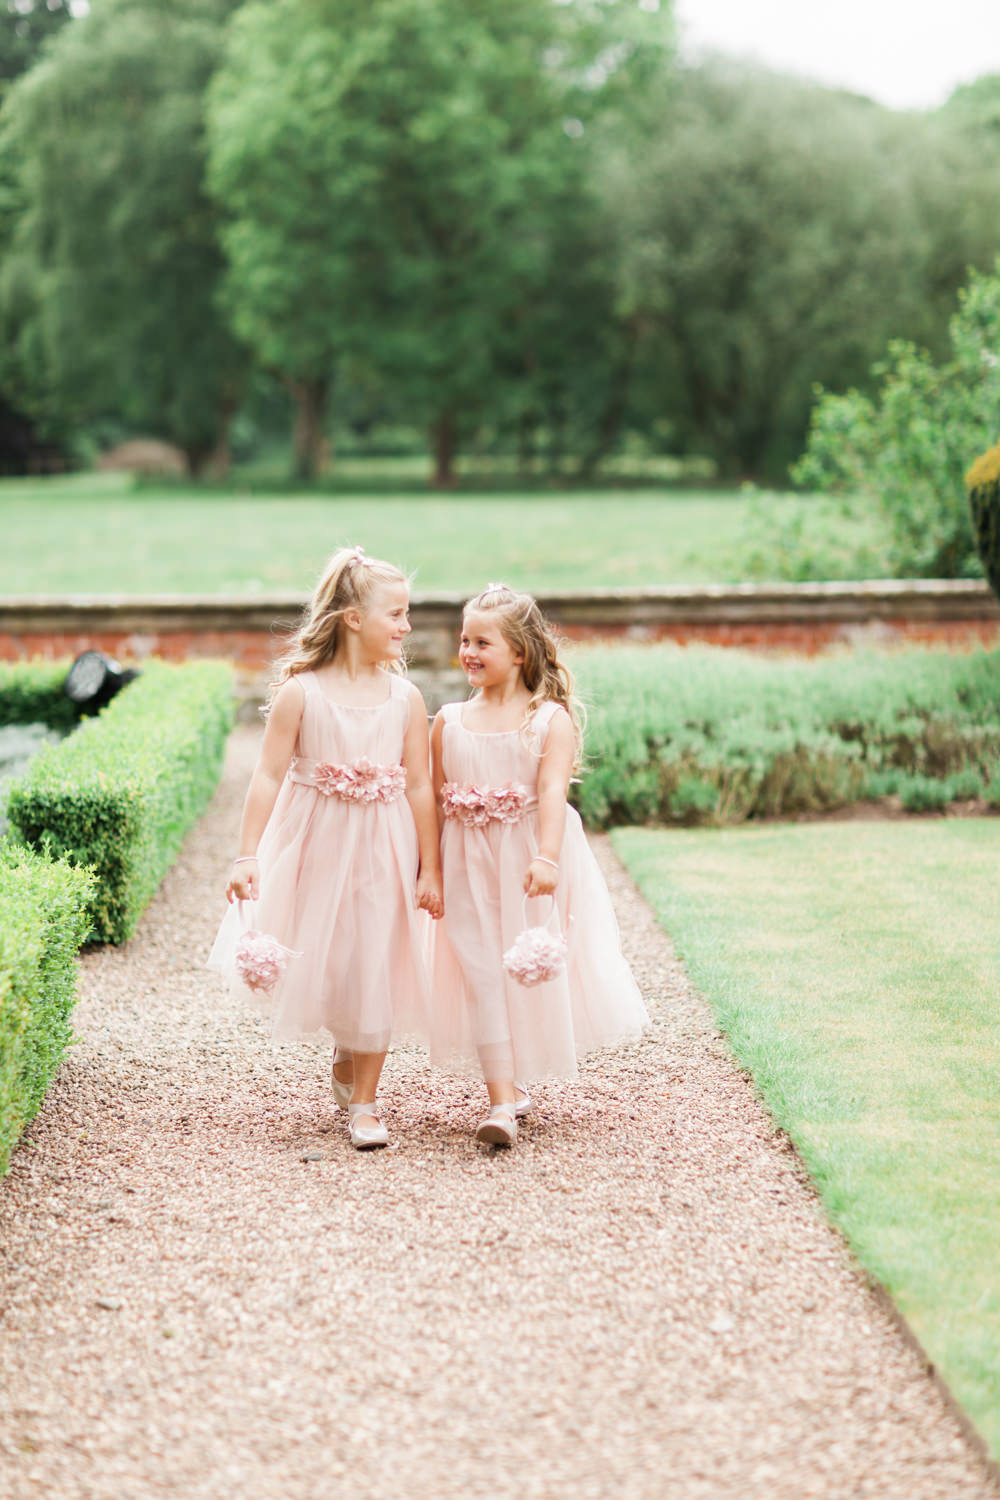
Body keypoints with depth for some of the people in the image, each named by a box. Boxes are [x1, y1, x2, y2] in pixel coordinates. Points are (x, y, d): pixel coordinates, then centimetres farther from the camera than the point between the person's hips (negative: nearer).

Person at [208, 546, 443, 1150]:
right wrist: (247, 855, -9)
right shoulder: (301, 691, -8)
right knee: (314, 961, 5)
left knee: (376, 968, 3)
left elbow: (420, 787, -1)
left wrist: (430, 870, -1)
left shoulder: (405, 698, -2)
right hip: (315, 847, -1)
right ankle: (346, 1053, 37)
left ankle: (363, 1099, 17)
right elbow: (270, 775, -6)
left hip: (382, 851, 1)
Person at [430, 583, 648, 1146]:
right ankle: (502, 1101, -8)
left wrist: (545, 857, -28)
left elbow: (552, 790, -17)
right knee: (483, 972, -6)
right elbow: (436, 799, 9)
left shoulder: (552, 719, -6)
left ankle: (518, 1079, 29)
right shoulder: (450, 721, 5)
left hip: (530, 864, -2)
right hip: (471, 866, 2)